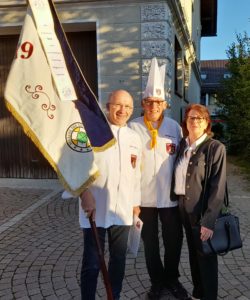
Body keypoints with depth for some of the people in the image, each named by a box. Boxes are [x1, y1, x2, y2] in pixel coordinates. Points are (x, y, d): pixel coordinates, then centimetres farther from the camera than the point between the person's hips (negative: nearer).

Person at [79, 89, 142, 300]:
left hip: (123, 209, 5)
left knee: (119, 259, 16)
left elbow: (136, 173, 14)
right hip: (95, 207, -4)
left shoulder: (134, 137, 11)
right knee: (92, 262, 5)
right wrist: (85, 194, -21)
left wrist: (136, 202, 16)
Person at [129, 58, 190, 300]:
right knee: (150, 241, 15)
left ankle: (172, 278, 39)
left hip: (170, 195, 1)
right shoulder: (133, 127, -5)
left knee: (174, 240, 14)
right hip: (144, 195, -1)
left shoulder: (175, 127, 0)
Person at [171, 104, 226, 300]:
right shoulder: (182, 144, 6)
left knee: (206, 255, 9)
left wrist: (209, 220, -20)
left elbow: (218, 187, -15)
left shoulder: (215, 147, -11)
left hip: (203, 209, -5)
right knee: (193, 252, 20)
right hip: (183, 206, 6)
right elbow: (177, 176, 9)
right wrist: (177, 202, 0)